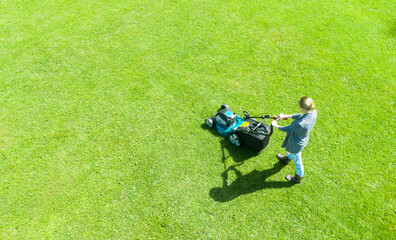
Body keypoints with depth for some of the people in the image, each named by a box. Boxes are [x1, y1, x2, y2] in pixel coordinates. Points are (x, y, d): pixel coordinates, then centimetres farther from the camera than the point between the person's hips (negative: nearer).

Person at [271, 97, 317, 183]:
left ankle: (298, 178, 50)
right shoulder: (313, 112, -22)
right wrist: (286, 116, 2)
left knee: (297, 160, 21)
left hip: (297, 143, -7)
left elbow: (288, 129, -24)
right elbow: (300, 115, -3)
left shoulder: (300, 124, -44)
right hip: (303, 138, 8)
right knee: (292, 151, 38)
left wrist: (276, 126, -7)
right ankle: (286, 159, 72)